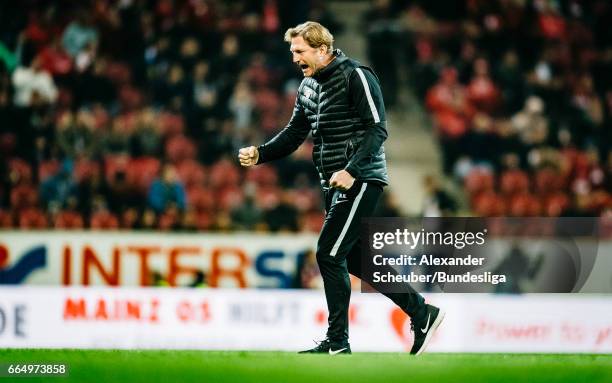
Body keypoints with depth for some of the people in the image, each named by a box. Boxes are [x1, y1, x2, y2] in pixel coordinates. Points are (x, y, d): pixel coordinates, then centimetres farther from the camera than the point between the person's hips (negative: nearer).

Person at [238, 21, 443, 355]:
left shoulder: (355, 76, -13)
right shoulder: (309, 86, 13)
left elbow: (377, 129, -17)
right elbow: (294, 133, 14)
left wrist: (352, 171, -26)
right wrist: (259, 154, -2)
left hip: (361, 181, -9)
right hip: (334, 184, 9)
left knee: (329, 254, -10)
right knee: (355, 259, 11)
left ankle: (337, 344, -2)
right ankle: (421, 313, 21)